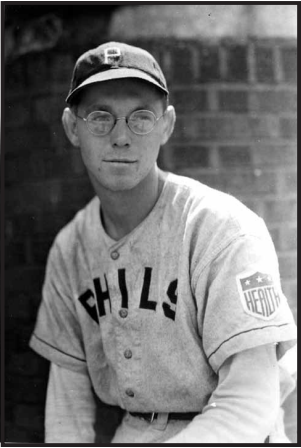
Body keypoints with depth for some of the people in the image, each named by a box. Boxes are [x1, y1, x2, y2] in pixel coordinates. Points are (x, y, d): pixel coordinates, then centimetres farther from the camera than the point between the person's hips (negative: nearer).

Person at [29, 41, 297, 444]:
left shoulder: (225, 229, -16)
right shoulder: (68, 249, 3)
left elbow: (247, 407, -20)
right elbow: (67, 386, 8)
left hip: (223, 437, -4)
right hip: (131, 433, 4)